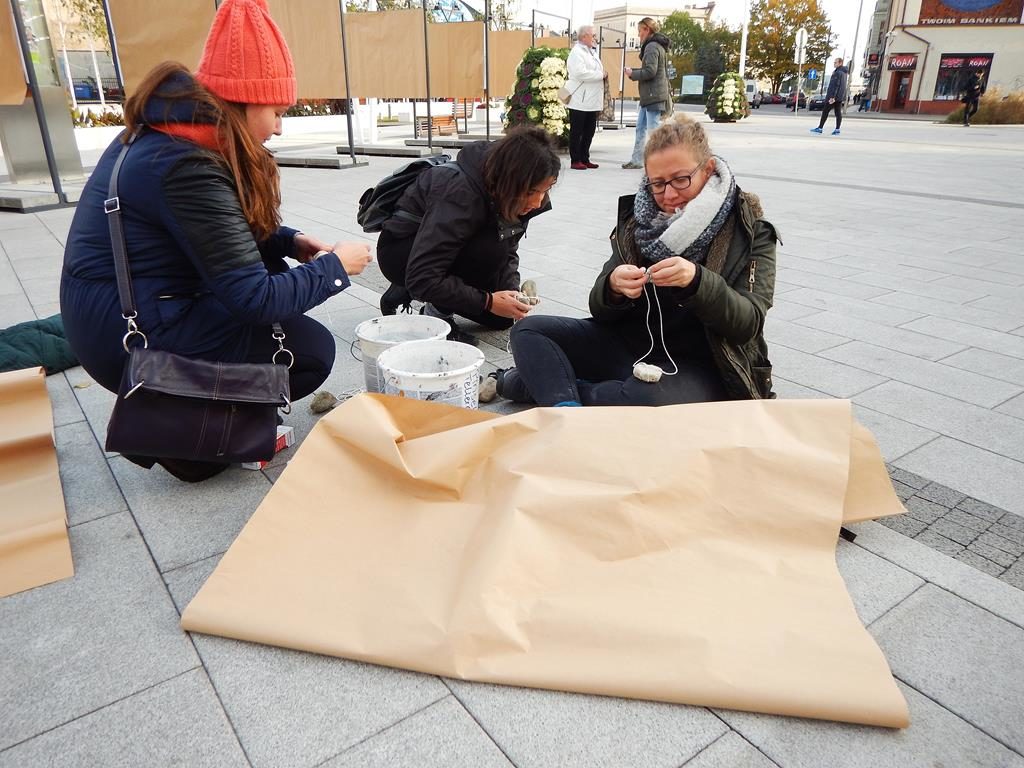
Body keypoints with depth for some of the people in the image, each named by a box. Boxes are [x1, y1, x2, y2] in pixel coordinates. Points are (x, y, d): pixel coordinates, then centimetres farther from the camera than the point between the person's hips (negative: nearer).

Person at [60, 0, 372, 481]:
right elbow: (253, 298, -25)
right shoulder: (188, 168, -25)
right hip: (131, 338, -9)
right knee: (313, 350, -3)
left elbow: (219, 235, 16)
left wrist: (288, 242, 2)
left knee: (276, 273, 13)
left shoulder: (162, 134, 4)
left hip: (115, 310, 9)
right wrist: (335, 267, -12)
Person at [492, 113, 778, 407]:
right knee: (528, 331, -7)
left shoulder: (749, 229, -5)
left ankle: (541, 381, -14)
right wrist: (613, 287, -22)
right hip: (630, 345, 4)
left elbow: (749, 323, -13)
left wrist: (696, 281, -31)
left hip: (699, 364, -4)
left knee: (649, 398, -37)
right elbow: (601, 310, 3)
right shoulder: (636, 221, 4)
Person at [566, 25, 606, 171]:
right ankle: (575, 161, 4)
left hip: (591, 101, 9)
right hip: (580, 101, -9)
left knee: (589, 131, 11)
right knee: (576, 131, -1)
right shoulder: (577, 52, -10)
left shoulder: (591, 52, 19)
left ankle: (585, 159, 19)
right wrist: (601, 75, -16)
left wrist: (603, 74, 7)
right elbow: (580, 73, -22)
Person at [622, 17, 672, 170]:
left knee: (653, 129, -9)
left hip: (653, 95, -10)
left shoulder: (652, 46, -13)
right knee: (640, 128, 14)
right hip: (649, 95, 10)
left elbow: (650, 72, -21)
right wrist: (634, 71, 9)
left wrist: (632, 74, -8)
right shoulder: (657, 46, 18)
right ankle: (637, 160, 21)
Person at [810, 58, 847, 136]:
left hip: (834, 95, -9)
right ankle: (837, 129, -1)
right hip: (840, 96, 9)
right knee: (838, 113, 3)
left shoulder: (838, 72, -15)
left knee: (825, 111, -2)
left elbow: (836, 85, -21)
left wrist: (832, 96, -24)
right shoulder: (844, 72, 16)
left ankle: (820, 128, 0)